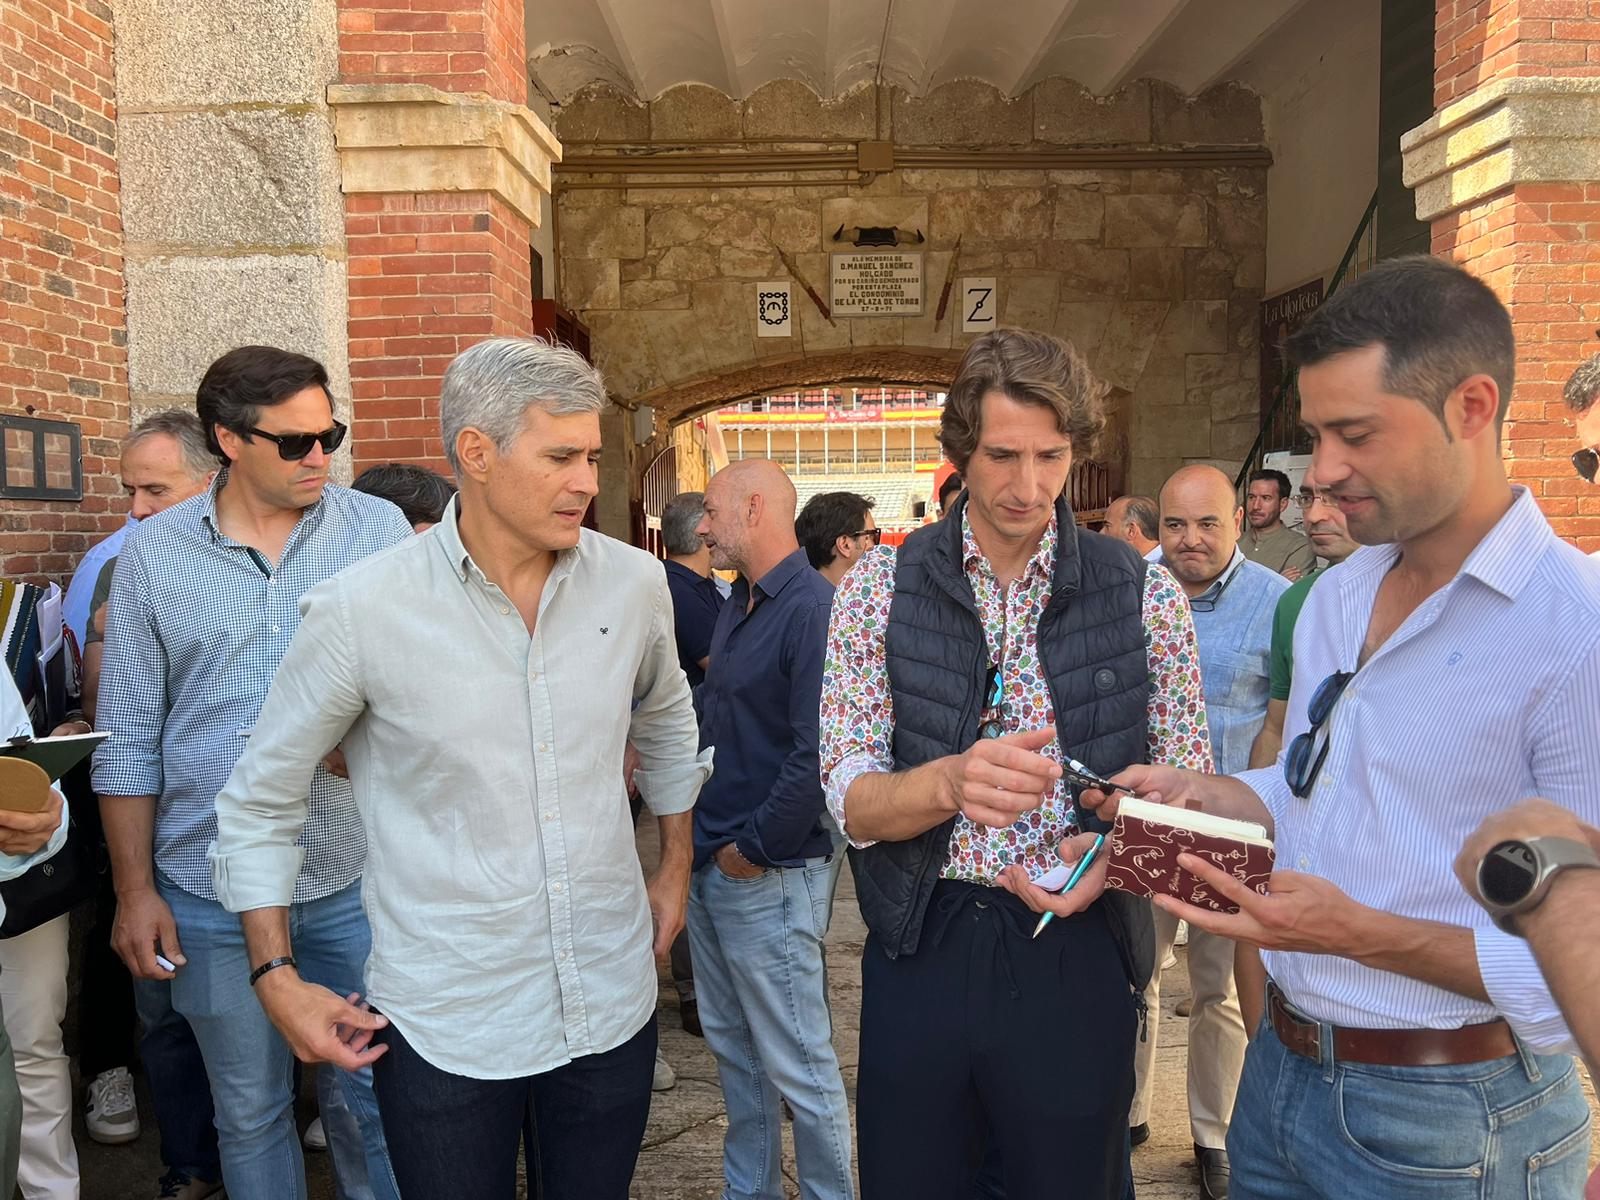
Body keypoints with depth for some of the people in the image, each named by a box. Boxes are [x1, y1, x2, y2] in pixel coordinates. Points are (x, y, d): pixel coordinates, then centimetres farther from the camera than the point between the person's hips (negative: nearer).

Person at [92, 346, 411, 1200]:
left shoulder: (380, 530, -3)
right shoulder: (151, 556, -1)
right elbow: (128, 742, 3)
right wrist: (133, 891, 2)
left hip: (356, 876, 0)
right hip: (212, 892, 1)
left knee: (381, 1097, 11)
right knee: (248, 1111, 18)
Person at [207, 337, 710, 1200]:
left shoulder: (633, 583, -3)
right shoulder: (360, 610, -14)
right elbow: (259, 803, -1)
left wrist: (676, 868, 19)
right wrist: (278, 979, -2)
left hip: (613, 1001, 3)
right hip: (442, 1026, -3)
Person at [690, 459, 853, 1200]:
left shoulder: (813, 608, -18)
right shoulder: (736, 606, 11)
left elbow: (815, 754, -24)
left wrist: (754, 848, -16)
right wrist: (702, 836, 9)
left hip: (768, 878, -9)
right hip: (711, 864, 9)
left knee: (798, 1065, 4)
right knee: (732, 1048, 20)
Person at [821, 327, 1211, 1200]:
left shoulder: (1144, 595, -2)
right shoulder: (881, 587, -4)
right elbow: (850, 800, -8)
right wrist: (949, 781, -29)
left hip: (1077, 952, 0)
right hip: (919, 953, 1)